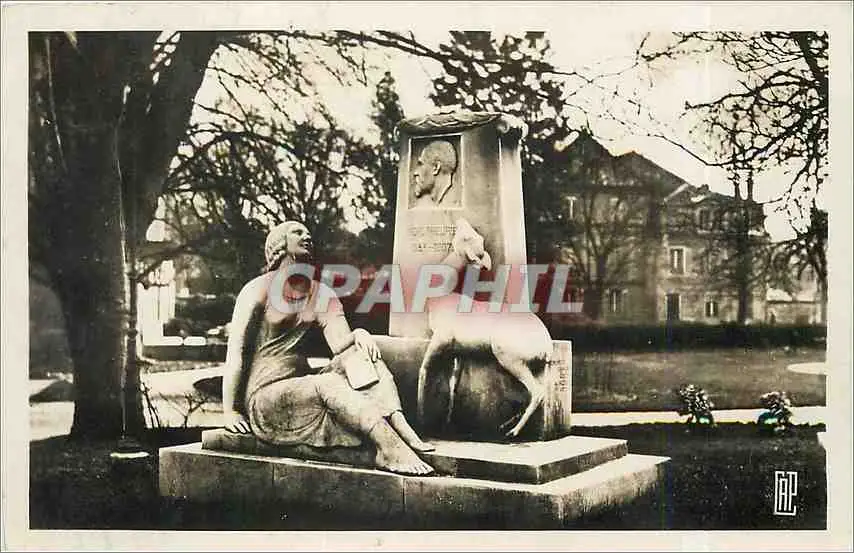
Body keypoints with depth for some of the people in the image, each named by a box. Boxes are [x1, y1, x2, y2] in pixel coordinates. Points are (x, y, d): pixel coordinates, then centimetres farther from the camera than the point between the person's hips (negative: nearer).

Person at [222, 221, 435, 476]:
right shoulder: (259, 290, -4)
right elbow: (236, 351, -9)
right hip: (265, 397, -6)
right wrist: (230, 412, -12)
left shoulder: (322, 295, 13)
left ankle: (402, 429, -36)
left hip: (303, 386, 6)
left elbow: (340, 344, 0)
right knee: (329, 383, -33)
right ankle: (391, 450, -47)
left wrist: (357, 335, -23)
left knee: (365, 352, -16)